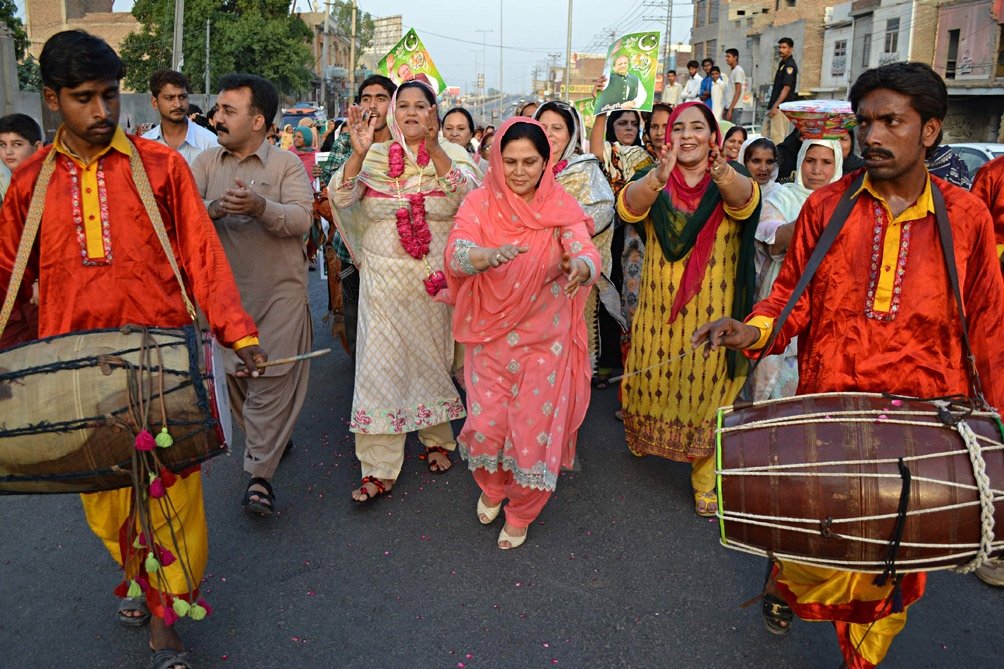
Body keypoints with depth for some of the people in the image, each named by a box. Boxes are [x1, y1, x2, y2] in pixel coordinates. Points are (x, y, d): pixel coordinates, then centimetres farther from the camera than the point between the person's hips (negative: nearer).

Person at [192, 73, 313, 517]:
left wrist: (261, 206, -33)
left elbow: (301, 219, -15)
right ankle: (267, 441, 36)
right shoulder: (206, 162, 8)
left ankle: (260, 476, 3)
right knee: (235, 373, 13)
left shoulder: (287, 164, -2)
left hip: (280, 291, -4)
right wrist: (211, 208, -23)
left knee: (273, 380, -5)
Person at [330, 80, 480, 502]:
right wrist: (358, 153, -24)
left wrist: (434, 149, -29)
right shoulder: (375, 157, 4)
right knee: (381, 363, -3)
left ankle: (437, 438, 34)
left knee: (433, 357, 12)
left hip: (436, 279, 0)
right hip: (384, 278, 0)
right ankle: (378, 467, 4)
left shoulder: (451, 154, 3)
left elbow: (466, 194, -17)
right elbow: (340, 197, -9)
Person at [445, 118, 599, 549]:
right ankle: (492, 486, 37)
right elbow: (455, 254, -24)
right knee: (486, 424, 1)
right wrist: (490, 255, -46)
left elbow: (588, 254, -22)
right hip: (490, 335, 0)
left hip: (545, 339, 0)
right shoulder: (480, 203, -7)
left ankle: (521, 512, 33)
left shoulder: (561, 207, -7)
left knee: (536, 427, 5)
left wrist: (581, 267, -47)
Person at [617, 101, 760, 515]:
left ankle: (705, 480, 21)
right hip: (659, 311, 1)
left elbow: (746, 199, -27)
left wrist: (725, 176, -51)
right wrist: (657, 178, -48)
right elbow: (629, 205, -25)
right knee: (654, 382, 12)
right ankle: (645, 439, 43)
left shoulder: (728, 185, -3)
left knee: (707, 391, 6)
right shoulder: (653, 185, -2)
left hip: (715, 314, 0)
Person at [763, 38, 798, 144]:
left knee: (778, 138, -10)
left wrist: (775, 106, -23)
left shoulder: (789, 65, -10)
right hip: (774, 107, 10)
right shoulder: (782, 63, 19)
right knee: (766, 136, 9)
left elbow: (786, 88, -17)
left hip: (781, 107, -10)